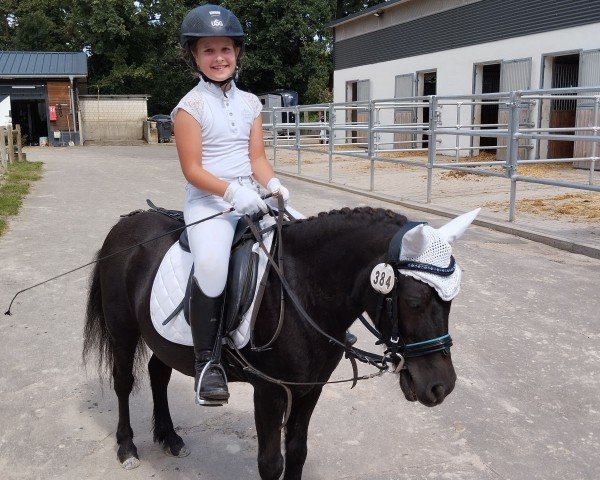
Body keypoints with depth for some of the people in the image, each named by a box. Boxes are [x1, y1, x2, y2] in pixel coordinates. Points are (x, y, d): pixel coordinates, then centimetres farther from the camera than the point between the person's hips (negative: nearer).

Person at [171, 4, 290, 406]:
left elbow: (257, 156, 9)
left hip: (250, 197, 6)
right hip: (207, 200, -5)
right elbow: (192, 170, -9)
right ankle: (208, 361, -16)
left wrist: (271, 184, -12)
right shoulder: (191, 107, -3)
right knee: (211, 265, -32)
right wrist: (231, 192, -23)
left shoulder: (250, 103, 12)